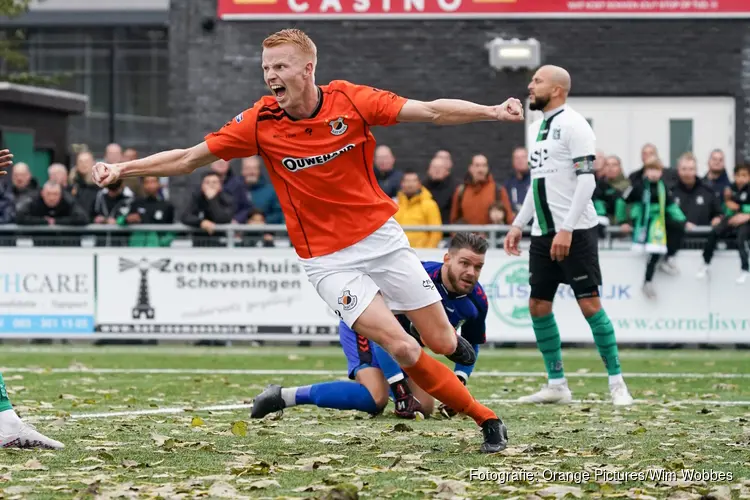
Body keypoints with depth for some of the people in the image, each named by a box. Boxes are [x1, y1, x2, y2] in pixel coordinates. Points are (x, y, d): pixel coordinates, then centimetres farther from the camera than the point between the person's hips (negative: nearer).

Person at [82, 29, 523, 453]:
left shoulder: (350, 101, -11)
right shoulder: (260, 122, -10)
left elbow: (432, 111, -12)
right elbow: (187, 159, -3)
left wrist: (492, 112, -25)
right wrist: (122, 169, -10)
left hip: (382, 237, 1)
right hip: (327, 258, -1)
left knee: (441, 342, 4)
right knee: (402, 349, -17)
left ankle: (452, 339, 44)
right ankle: (486, 419, 0)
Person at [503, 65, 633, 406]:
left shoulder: (573, 125, -10)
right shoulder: (537, 127, 17)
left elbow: (586, 181, -17)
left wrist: (567, 229, -22)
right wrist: (518, 225, 18)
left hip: (575, 232, -9)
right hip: (543, 233, 9)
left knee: (589, 304, -10)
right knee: (538, 305, 6)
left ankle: (616, 383, -4)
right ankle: (556, 384, 13)